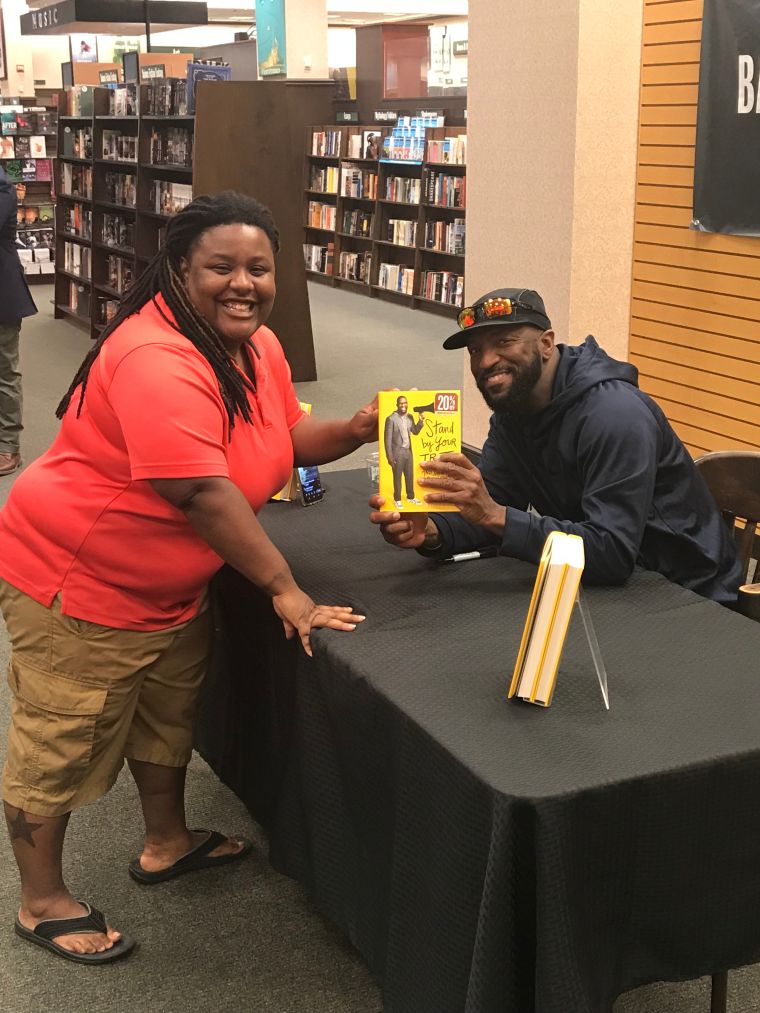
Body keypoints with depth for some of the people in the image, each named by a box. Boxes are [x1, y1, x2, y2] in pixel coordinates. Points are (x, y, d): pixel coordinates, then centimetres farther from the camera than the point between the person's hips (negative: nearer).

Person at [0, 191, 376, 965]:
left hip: (169, 584, 10)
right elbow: (202, 492, -33)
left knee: (169, 713, 26)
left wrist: (353, 431, -9)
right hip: (76, 581, -10)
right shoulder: (156, 360, -31)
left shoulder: (257, 347, -1)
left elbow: (287, 436, 12)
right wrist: (283, 588, -27)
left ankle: (166, 843, 48)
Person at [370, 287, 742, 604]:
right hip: (604, 584, 7)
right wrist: (430, 533, -24)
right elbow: (491, 513, -4)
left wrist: (495, 515, -37)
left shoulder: (613, 414, -25)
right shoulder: (512, 409, 2)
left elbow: (611, 553, -31)